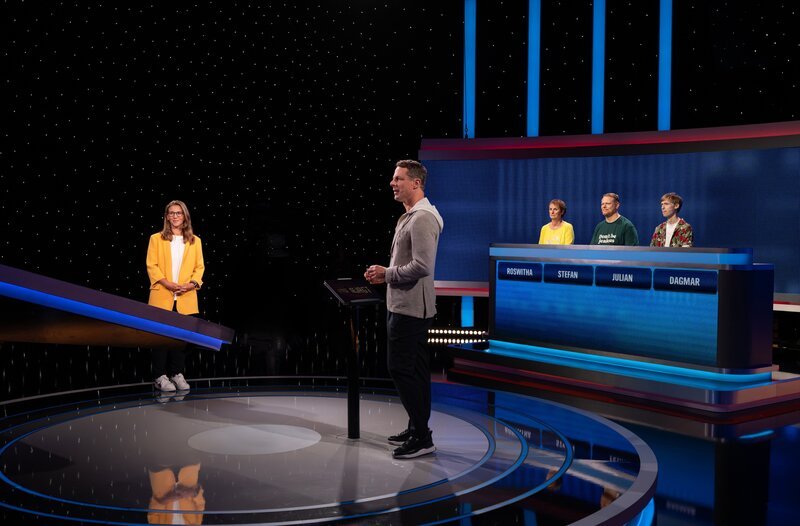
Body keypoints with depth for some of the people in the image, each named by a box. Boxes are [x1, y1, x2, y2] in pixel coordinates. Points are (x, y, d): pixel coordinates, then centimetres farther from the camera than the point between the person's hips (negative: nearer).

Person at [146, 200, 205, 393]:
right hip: (162, 297, -2)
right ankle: (160, 376, 5)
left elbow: (199, 267, 8)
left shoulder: (195, 241, 12)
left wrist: (192, 284, -11)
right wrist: (167, 283, -15)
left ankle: (177, 373, 16)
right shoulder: (156, 239, 6)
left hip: (186, 299, 2)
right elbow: (152, 265, -1)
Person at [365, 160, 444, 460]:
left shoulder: (422, 218, -17)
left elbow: (422, 266, -25)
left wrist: (387, 273, -14)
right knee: (415, 370, 14)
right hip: (404, 306, 11)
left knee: (401, 368, -9)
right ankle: (417, 430, 23)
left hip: (410, 308, -11)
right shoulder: (409, 216, 16)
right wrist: (385, 275, 10)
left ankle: (422, 438, -3)